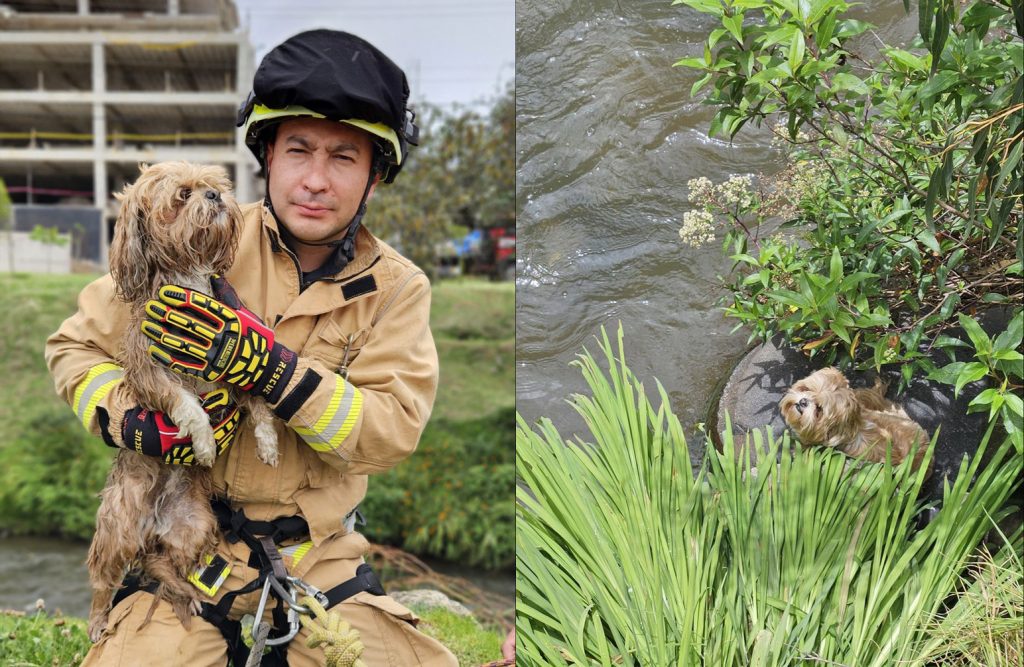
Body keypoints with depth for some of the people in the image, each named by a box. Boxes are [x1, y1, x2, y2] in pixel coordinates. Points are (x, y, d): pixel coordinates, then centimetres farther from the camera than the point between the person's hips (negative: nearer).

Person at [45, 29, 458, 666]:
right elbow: (75, 346, 4)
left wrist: (263, 365, -25)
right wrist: (140, 425, -15)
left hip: (321, 560, 2)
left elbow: (393, 430, -13)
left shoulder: (397, 288, -2)